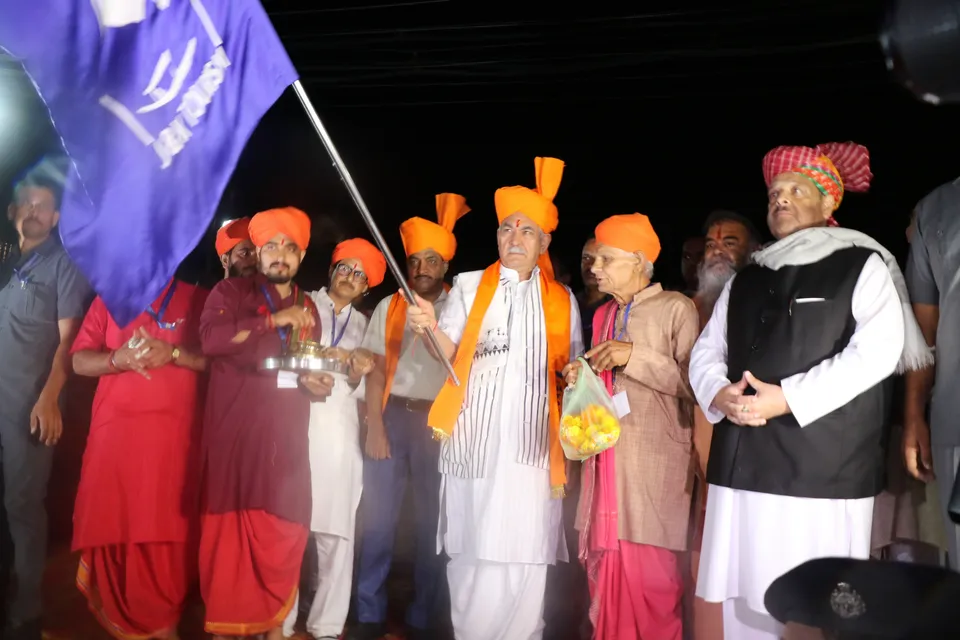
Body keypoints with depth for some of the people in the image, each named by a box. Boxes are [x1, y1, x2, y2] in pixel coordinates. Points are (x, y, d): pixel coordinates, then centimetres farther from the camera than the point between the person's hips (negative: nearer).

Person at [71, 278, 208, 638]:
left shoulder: (198, 299, 7)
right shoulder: (109, 298, 14)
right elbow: (79, 361, 9)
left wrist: (175, 354, -15)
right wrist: (117, 359, -11)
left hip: (174, 436, -2)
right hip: (114, 432, 2)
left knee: (168, 531, -2)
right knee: (110, 525, 1)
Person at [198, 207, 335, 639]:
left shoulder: (308, 307, 17)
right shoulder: (231, 292, 3)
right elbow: (210, 338, -17)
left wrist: (317, 386, 4)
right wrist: (274, 320, -19)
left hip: (285, 435, 4)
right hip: (235, 432, -3)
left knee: (284, 534, 2)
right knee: (228, 528, 1)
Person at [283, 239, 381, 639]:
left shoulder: (363, 325, 20)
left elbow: (356, 388, 16)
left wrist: (359, 371, -4)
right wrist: (326, 356, -11)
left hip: (339, 430, 3)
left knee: (336, 532, -1)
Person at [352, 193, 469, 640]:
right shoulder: (389, 307, 8)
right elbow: (377, 370, 4)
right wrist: (374, 428, -4)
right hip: (392, 416, 2)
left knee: (432, 522, 6)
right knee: (378, 518, 3)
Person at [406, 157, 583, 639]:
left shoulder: (562, 299, 12)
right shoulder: (469, 285, 9)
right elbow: (450, 354, 1)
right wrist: (432, 328, -19)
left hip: (532, 439, 1)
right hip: (475, 434, 0)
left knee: (524, 552, 0)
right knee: (474, 548, 1)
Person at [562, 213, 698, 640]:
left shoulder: (676, 308, -3)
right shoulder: (603, 315, 17)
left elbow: (695, 383, -10)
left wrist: (636, 356, -14)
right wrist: (581, 381, 5)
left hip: (653, 466, -6)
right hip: (605, 460, 6)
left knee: (648, 579, -5)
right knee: (606, 570, 8)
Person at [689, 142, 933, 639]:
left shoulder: (862, 267, 4)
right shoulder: (744, 280, 20)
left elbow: (876, 351, -11)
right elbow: (706, 352, 15)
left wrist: (787, 398, -17)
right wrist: (720, 394, -7)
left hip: (825, 470, -5)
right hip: (742, 465, 5)